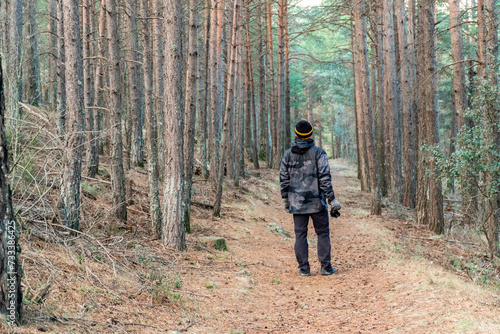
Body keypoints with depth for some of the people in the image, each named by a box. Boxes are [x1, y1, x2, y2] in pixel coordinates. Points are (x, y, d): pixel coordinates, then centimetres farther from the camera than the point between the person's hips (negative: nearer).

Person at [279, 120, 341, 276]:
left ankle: (304, 268, 7)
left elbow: (284, 178, 6)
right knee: (323, 233, 7)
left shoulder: (288, 154, 3)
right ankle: (326, 267, 5)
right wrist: (332, 199, -9)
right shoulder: (318, 152, -6)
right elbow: (325, 177, -11)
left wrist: (285, 199, 17)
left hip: (297, 202, 2)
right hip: (316, 201, -2)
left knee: (300, 234, 7)